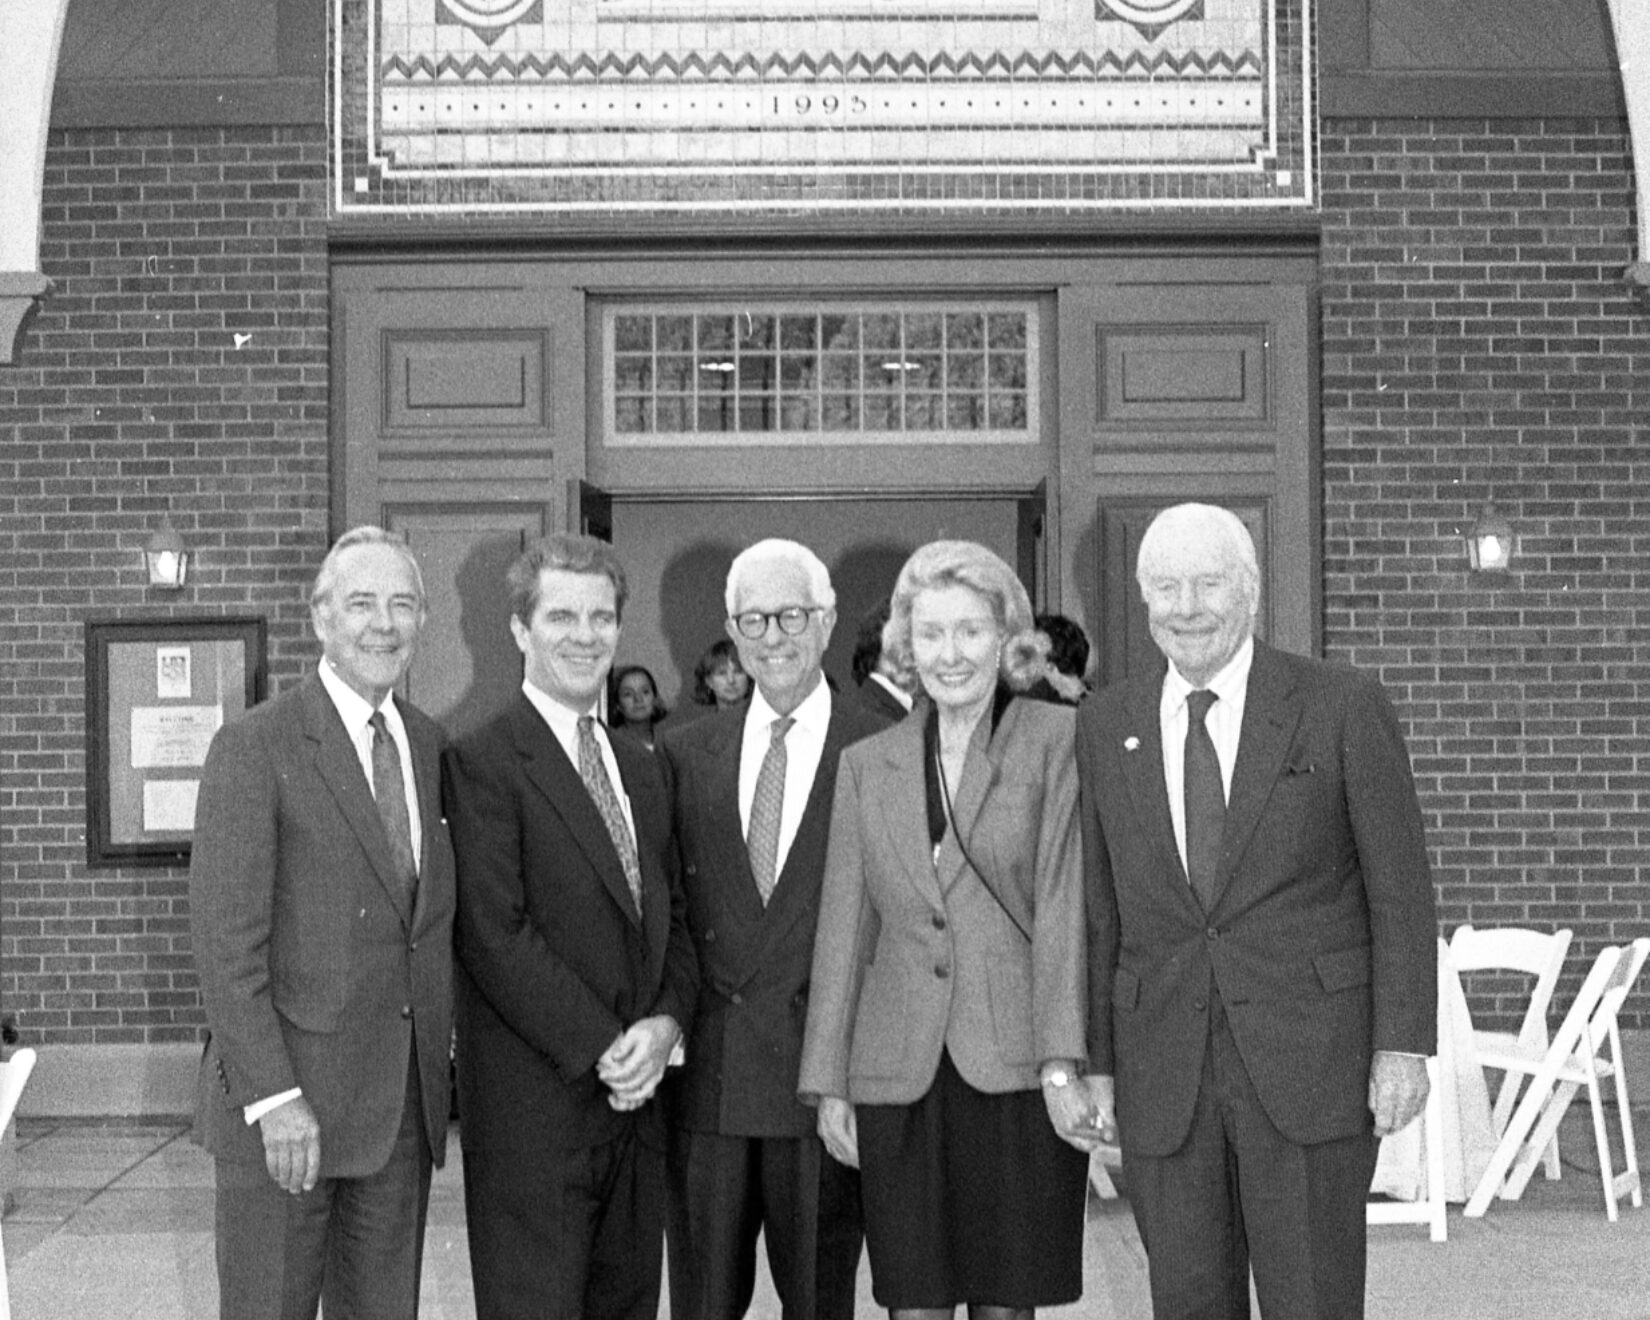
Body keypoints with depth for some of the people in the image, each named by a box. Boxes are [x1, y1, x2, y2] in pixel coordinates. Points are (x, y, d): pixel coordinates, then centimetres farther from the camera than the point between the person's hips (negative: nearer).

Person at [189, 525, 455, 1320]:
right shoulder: (254, 748, -8)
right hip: (284, 1102, -5)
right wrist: (272, 1098, -18)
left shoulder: (430, 746, 11)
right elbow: (225, 938, -13)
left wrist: (438, 1068, 8)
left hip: (404, 1107, 6)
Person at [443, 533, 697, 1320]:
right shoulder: (484, 763, -8)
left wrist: (665, 1023, -3)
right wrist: (603, 1047, -15)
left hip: (632, 1102, 7)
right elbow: (495, 936, -15)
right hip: (532, 1109, -7)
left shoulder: (641, 770, 17)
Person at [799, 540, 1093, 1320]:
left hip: (1018, 1071, -2)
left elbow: (1063, 903, -6)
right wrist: (828, 1083, 8)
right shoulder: (867, 765, 11)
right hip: (900, 1078, 3)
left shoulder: (1058, 741, 1)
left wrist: (1061, 1064, -14)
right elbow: (842, 930, 12)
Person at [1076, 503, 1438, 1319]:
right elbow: (1098, 906, 10)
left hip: (1311, 1064, -3)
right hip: (1162, 1081, 3)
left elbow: (1401, 890, -1)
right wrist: (1095, 1059, 6)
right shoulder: (1105, 726, 7)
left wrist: (1403, 1043, -7)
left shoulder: (1344, 709, -2)